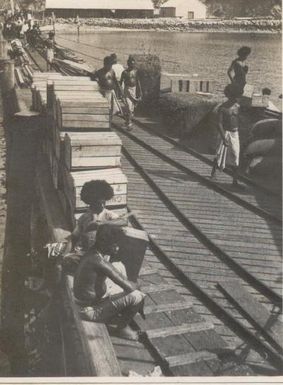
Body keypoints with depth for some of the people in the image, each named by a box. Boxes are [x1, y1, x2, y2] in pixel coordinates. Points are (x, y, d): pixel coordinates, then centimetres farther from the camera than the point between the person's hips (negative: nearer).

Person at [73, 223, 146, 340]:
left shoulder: (94, 253, -2)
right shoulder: (99, 262, -32)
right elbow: (128, 286, -30)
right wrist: (135, 285, -8)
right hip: (92, 311, -9)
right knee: (136, 296, -20)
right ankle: (121, 327, 4)